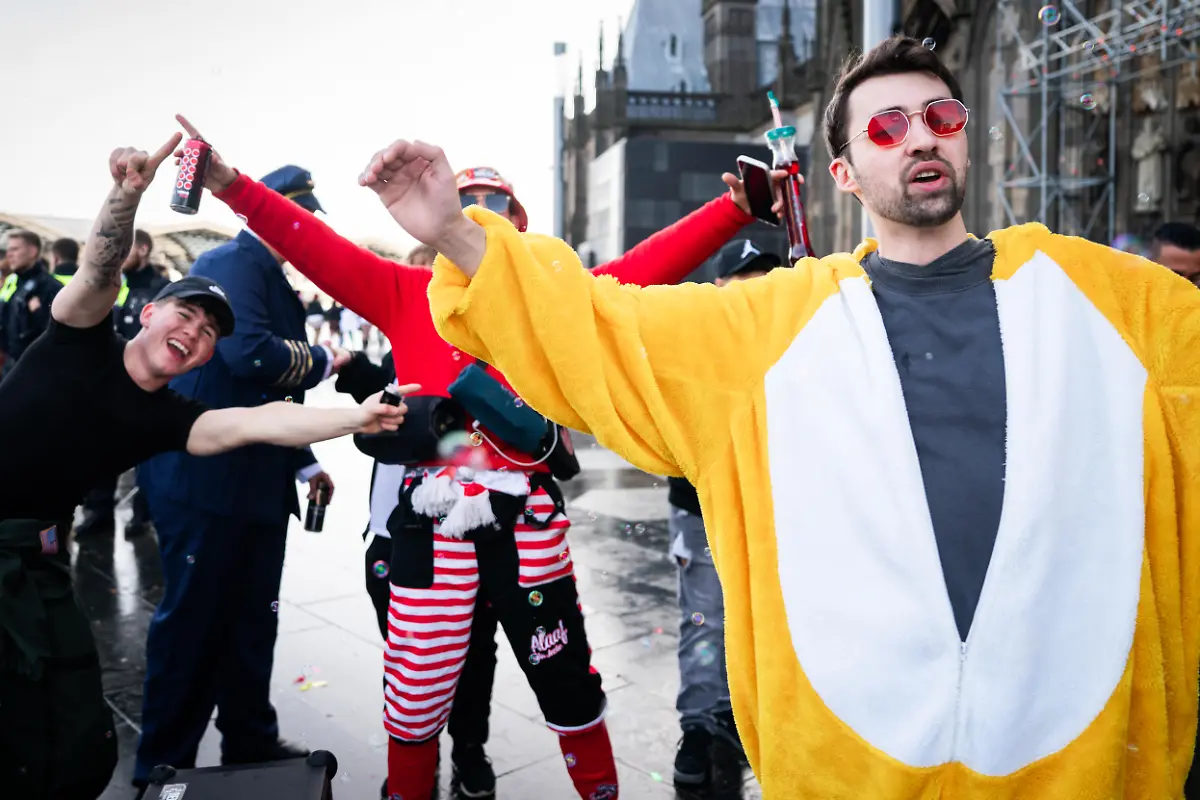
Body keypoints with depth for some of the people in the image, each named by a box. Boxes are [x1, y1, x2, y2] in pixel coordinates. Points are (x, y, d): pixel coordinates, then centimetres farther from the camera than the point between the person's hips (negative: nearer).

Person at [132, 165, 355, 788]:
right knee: (192, 621, 3)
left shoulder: (267, 276, 17)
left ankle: (250, 745, 30)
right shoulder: (233, 263, -12)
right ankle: (163, 765, 20)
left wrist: (303, 462, 20)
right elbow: (249, 354, -31)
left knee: (251, 621, 16)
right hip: (206, 479, -9)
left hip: (253, 483, 9)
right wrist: (322, 360, -15)